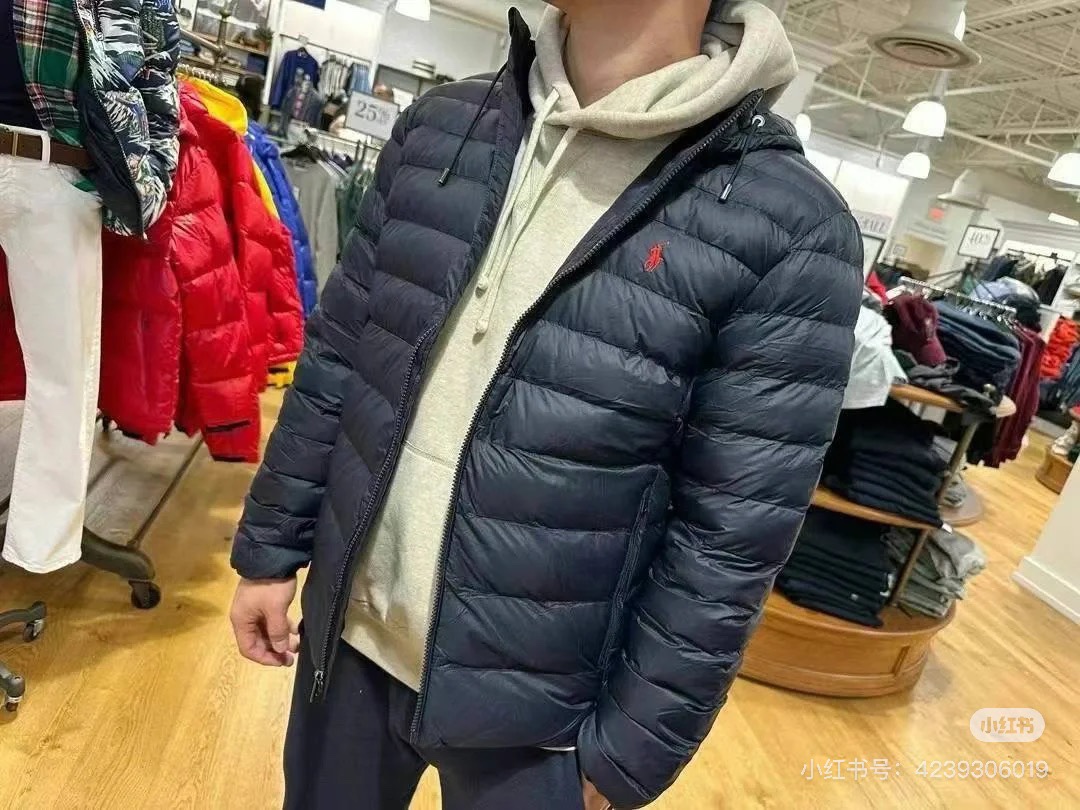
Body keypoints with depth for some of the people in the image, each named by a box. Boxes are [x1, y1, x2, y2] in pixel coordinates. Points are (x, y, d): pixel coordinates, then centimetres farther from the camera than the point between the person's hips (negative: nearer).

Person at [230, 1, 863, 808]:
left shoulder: (789, 228, -16)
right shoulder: (441, 125, -1)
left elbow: (730, 539, -14)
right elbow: (337, 353, 4)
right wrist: (271, 548, 8)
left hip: (531, 704, -4)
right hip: (352, 639, 5)